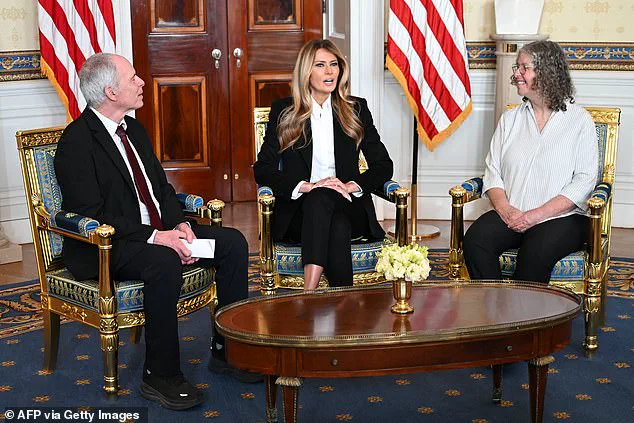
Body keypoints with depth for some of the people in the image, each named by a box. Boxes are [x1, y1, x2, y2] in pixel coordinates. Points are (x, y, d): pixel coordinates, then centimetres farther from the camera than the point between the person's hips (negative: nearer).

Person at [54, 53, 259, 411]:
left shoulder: (135, 130, 13)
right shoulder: (77, 142, -13)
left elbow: (162, 188, 16)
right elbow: (91, 214, -20)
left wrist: (179, 224, -4)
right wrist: (153, 237, -25)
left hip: (160, 231, 8)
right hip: (104, 246, -8)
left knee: (233, 243, -6)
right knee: (165, 264, -37)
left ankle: (226, 349, 2)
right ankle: (161, 376, -21)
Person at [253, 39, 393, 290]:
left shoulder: (356, 109, 12)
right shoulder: (283, 112, 8)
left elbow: (383, 165, 9)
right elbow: (262, 170, -1)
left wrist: (352, 185, -11)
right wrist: (307, 186, -16)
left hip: (348, 208, 1)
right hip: (297, 209, -1)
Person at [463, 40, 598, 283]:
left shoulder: (579, 120, 2)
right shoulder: (510, 119, 16)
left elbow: (584, 181, -6)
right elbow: (492, 171, 10)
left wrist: (535, 216, -15)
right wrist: (505, 209, -10)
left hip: (562, 217, -3)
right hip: (510, 215, 4)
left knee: (535, 253, -34)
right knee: (475, 240, -25)